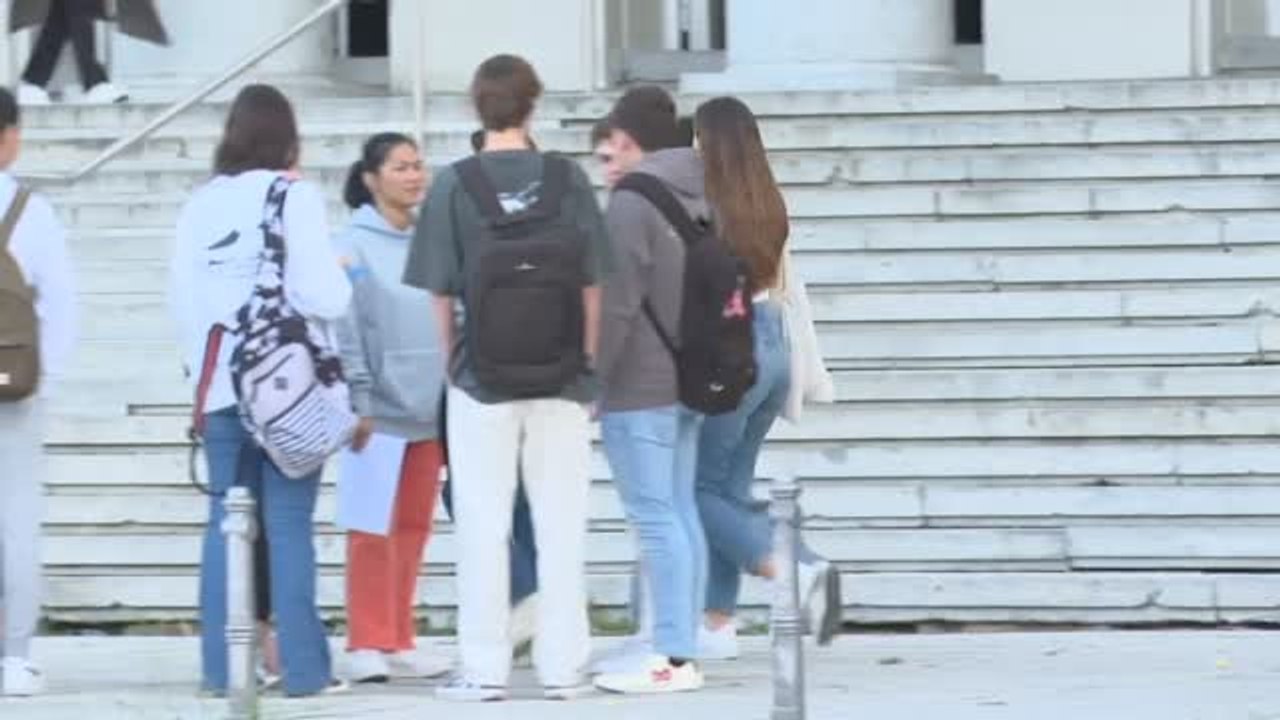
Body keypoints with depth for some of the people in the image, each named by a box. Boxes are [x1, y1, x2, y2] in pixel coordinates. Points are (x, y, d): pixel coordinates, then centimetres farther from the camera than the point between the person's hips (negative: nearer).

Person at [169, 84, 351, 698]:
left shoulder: (199, 206, 5)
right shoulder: (295, 198, -8)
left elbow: (182, 296, 8)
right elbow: (325, 296, -14)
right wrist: (340, 279, 8)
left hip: (220, 386, 4)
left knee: (226, 521, 7)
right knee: (289, 524, -3)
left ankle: (221, 665, 6)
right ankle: (303, 668, -3)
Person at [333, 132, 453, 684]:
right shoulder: (354, 246, -7)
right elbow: (345, 328, -10)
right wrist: (358, 401, -14)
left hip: (430, 409, 6)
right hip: (380, 408, -6)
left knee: (414, 528, 9)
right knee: (374, 528, -4)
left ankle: (399, 643, 16)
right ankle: (368, 644, 0)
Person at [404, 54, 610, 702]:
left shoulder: (454, 185, -6)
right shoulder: (568, 180, -2)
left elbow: (440, 296, -4)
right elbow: (592, 286, 1)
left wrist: (448, 369, 9)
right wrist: (585, 366, 11)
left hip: (483, 382, -1)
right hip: (562, 382, 1)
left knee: (484, 524, 5)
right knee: (562, 524, 7)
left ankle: (485, 668, 7)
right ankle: (563, 667, 9)